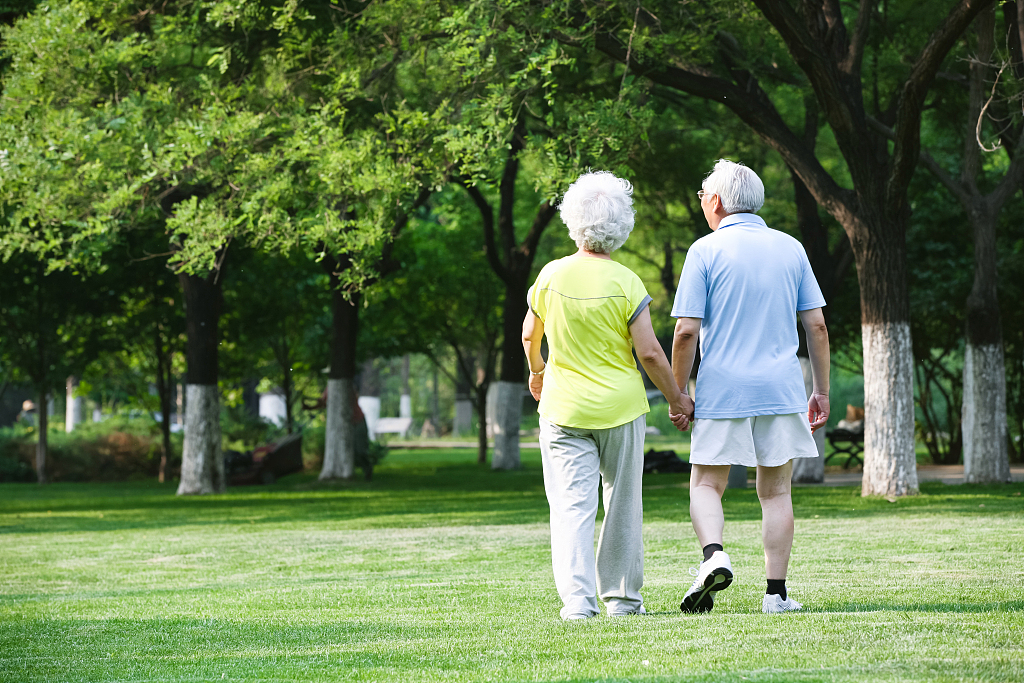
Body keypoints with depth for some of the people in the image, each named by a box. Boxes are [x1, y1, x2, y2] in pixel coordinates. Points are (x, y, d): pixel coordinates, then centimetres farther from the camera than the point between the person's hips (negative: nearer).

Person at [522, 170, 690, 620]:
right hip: (620, 406, -1)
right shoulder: (625, 282, -11)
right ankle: (621, 596, 18)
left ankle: (576, 597, -14)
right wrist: (676, 398, 3)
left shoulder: (551, 276, -4)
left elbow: (530, 336, 11)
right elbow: (649, 352, -11)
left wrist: (537, 372, 32)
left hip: (563, 409, 1)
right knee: (622, 503, 13)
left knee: (571, 505, -1)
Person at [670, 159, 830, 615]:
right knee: (775, 491, 8)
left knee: (706, 485, 8)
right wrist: (821, 391, 13)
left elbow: (687, 330, -8)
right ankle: (776, 592, 5)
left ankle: (714, 554, -19)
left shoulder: (705, 251, -3)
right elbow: (816, 325, 7)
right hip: (781, 389, 3)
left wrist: (679, 394, 1)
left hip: (722, 390, -2)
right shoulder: (790, 248, 7)